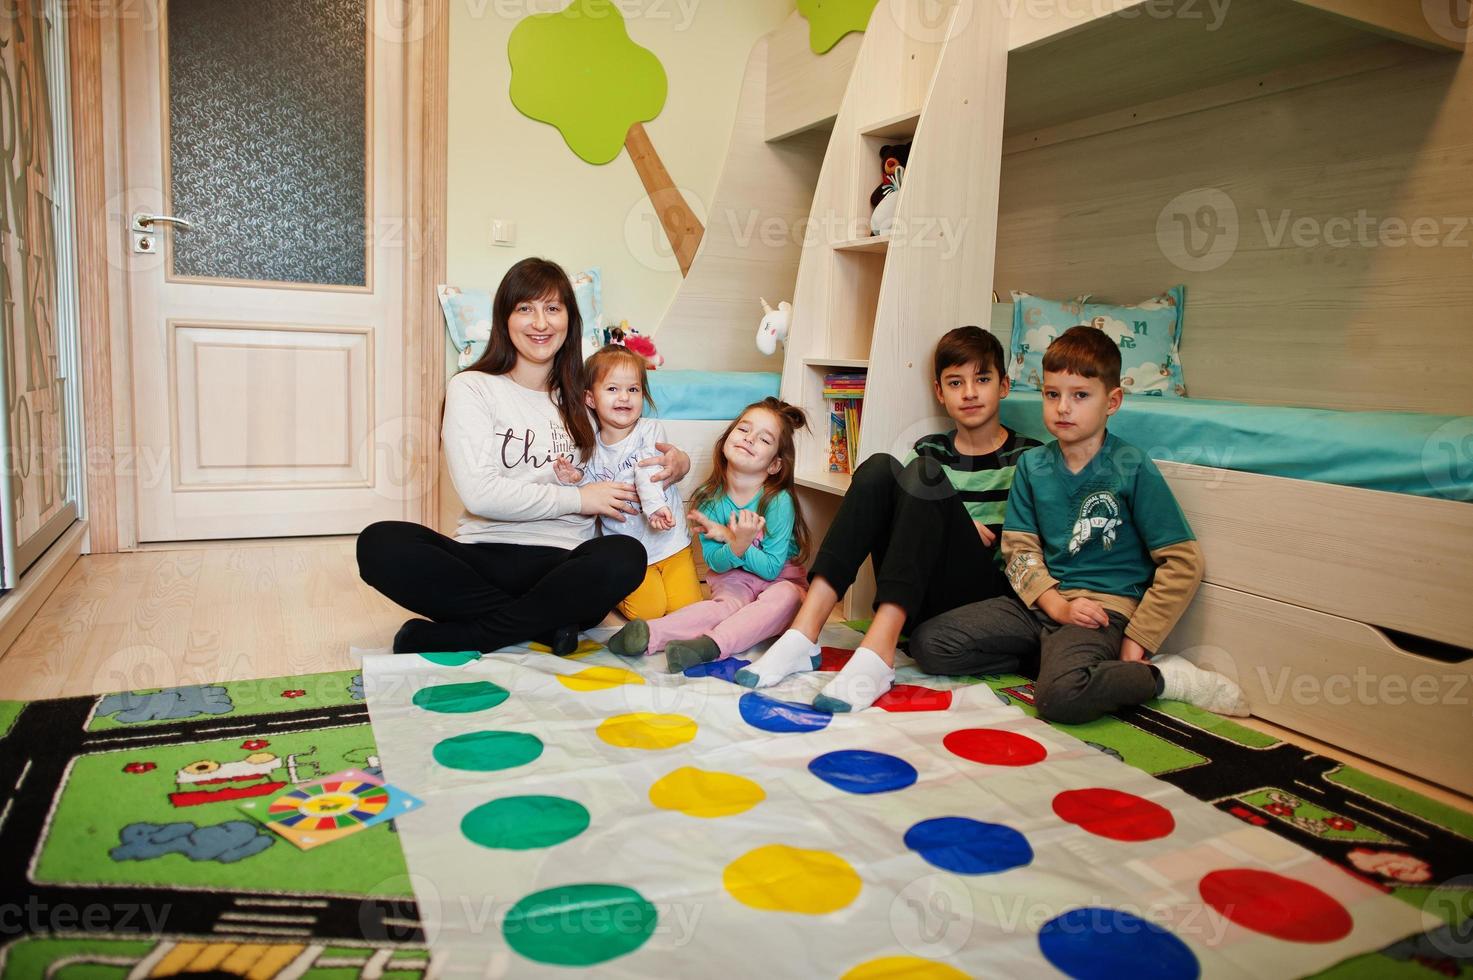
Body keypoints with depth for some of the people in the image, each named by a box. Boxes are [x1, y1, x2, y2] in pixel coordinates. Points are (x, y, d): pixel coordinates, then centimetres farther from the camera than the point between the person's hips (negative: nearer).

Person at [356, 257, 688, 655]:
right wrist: (576, 498, -4)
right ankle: (545, 624, -23)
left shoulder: (582, 396, 17)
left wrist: (675, 459, 5)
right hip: (482, 556, -1)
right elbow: (479, 493, -7)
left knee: (626, 557, -33)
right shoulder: (472, 388, 6)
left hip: (562, 562, 2)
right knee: (380, 544, -28)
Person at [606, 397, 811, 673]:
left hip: (778, 579, -1)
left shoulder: (779, 501, -19)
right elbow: (715, 563, -8)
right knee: (726, 605, -32)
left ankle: (711, 645, -50)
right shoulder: (710, 498, -11)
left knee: (787, 595, -35)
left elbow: (771, 568, -18)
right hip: (732, 579, 1)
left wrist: (728, 537, -29)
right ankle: (650, 633, -48)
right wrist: (736, 546, -31)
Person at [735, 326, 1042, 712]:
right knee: (879, 469, -18)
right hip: (917, 603, 3)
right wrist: (951, 525, -8)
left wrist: (988, 537, -8)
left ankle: (878, 651, -40)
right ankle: (803, 634, -32)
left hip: (987, 593, -3)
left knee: (926, 476, -24)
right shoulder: (929, 450, 18)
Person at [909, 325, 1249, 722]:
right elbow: (1020, 547, 5)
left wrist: (1137, 639, -10)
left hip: (1104, 605, -5)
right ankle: (1056, 652, -1)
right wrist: (1055, 603, -13)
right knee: (928, 644, -11)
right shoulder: (1032, 466, 8)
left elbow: (1183, 563, -6)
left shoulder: (1133, 469, -6)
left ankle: (1164, 677, -7)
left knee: (1060, 695, -36)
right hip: (1040, 600, 6)